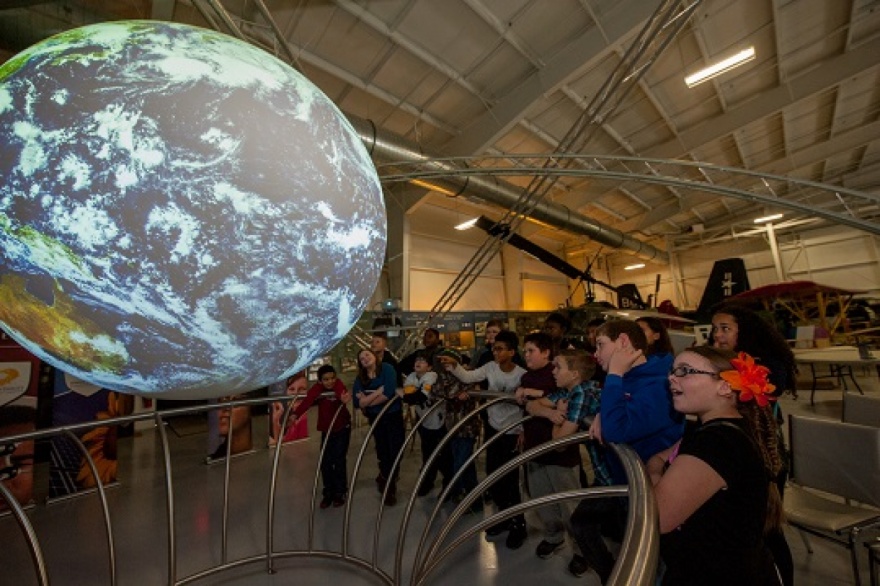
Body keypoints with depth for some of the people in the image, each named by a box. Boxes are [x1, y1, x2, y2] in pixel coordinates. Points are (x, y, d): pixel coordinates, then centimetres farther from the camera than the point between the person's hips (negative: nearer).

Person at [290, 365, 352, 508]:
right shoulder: (317, 388, -15)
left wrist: (344, 399, -68)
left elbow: (342, 394, -44)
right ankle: (329, 492, 28)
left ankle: (340, 492, 21)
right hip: (326, 429, 3)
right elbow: (307, 401, -31)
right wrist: (295, 414, -49)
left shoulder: (339, 385, -22)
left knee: (339, 460, 0)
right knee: (325, 462, 7)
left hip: (342, 428, -3)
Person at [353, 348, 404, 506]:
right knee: (383, 451, 15)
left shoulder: (387, 368, -14)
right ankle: (389, 484, 41)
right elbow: (358, 403, -11)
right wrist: (379, 391, -21)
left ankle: (386, 479, 32)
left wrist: (368, 401, -15)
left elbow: (389, 393, -27)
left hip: (394, 415, -3)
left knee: (395, 451, 4)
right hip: (376, 418, 3)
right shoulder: (359, 379, -2)